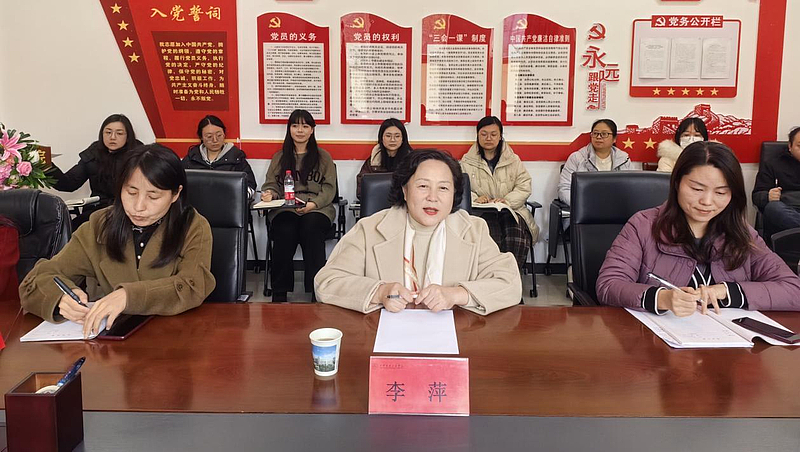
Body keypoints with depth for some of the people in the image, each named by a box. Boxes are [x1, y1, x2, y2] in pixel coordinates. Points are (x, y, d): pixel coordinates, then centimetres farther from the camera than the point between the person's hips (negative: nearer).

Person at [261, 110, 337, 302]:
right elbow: (271, 184, 17)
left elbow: (329, 188, 6)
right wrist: (269, 194, -9)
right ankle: (279, 293, -29)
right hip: (285, 209, 1)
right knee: (285, 231, -34)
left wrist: (313, 203, -13)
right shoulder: (279, 157, 22)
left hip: (317, 208, -1)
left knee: (311, 228, -36)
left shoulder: (323, 156, 16)